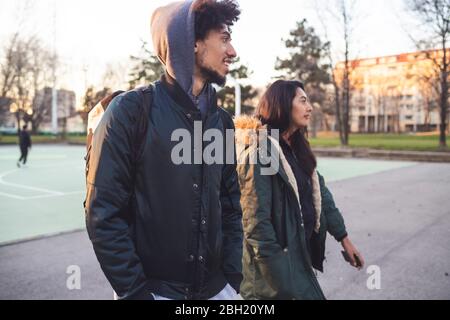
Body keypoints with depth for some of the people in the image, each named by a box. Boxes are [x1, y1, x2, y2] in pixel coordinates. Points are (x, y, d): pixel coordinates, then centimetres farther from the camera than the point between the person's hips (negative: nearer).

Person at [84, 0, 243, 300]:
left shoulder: (222, 121, 4)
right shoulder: (131, 110, -12)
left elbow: (230, 207, 7)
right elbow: (103, 213, -13)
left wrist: (232, 277, 2)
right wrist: (136, 290, -14)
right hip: (155, 288, -5)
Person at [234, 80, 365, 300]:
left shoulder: (296, 147, 8)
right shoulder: (260, 151, -19)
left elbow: (320, 193, 13)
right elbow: (256, 222, -22)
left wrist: (344, 238, 15)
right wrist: (285, 285, -20)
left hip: (299, 253, 8)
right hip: (277, 260, -8)